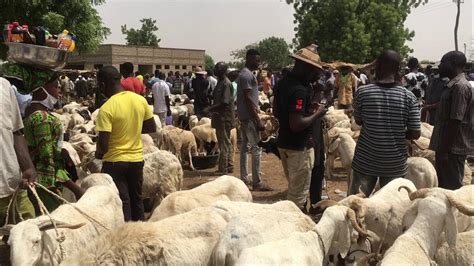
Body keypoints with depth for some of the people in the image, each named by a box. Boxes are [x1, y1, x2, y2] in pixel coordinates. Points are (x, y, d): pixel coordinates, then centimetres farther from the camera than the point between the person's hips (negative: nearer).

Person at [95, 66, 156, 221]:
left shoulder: (106, 109, -19)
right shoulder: (140, 100, -3)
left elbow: (103, 145, -19)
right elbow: (152, 128, 8)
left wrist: (98, 154, 1)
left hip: (115, 161, -5)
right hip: (137, 158, 6)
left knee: (122, 203, 6)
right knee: (136, 200, 19)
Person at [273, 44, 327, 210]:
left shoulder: (283, 82, 6)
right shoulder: (299, 90, -24)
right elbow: (296, 125, -29)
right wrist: (316, 114, -14)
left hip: (284, 142, 10)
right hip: (299, 146, -9)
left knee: (293, 188, 22)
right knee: (299, 193, 2)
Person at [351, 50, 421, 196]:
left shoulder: (362, 92, -11)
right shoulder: (408, 97, -10)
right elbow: (415, 134, -7)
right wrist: (398, 133, 10)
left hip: (365, 161, 0)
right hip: (395, 163, 1)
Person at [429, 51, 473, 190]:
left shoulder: (460, 86, -18)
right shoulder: (454, 85, 13)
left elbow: (455, 121, -22)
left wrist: (444, 149, -20)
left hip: (453, 148, -9)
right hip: (448, 145, 9)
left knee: (452, 188, -1)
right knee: (444, 185, 17)